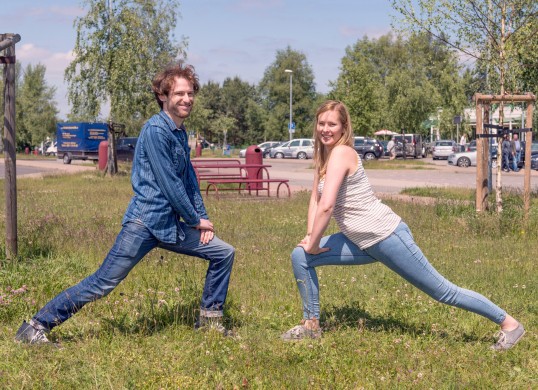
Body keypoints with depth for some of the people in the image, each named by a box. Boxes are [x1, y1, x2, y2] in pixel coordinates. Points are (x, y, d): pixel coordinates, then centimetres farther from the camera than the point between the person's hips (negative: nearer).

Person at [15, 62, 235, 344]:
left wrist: (202, 218, 7)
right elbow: (168, 184, -16)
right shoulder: (156, 130, -14)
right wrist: (196, 220, -6)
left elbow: (189, 180, 18)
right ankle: (35, 327, 0)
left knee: (224, 253, 10)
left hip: (170, 225, 9)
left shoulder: (181, 133, 14)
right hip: (145, 223, -9)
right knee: (103, 283, -9)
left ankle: (210, 318, 23)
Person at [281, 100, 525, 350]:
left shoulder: (341, 153, -19)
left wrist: (313, 244, -15)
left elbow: (326, 206, -27)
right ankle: (311, 325, 14)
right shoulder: (323, 153, 9)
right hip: (362, 243, 9)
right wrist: (309, 237, 2)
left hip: (386, 236, -9)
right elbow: (315, 198, 14)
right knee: (300, 257, 3)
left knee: (443, 291, 0)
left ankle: (508, 323, 13)